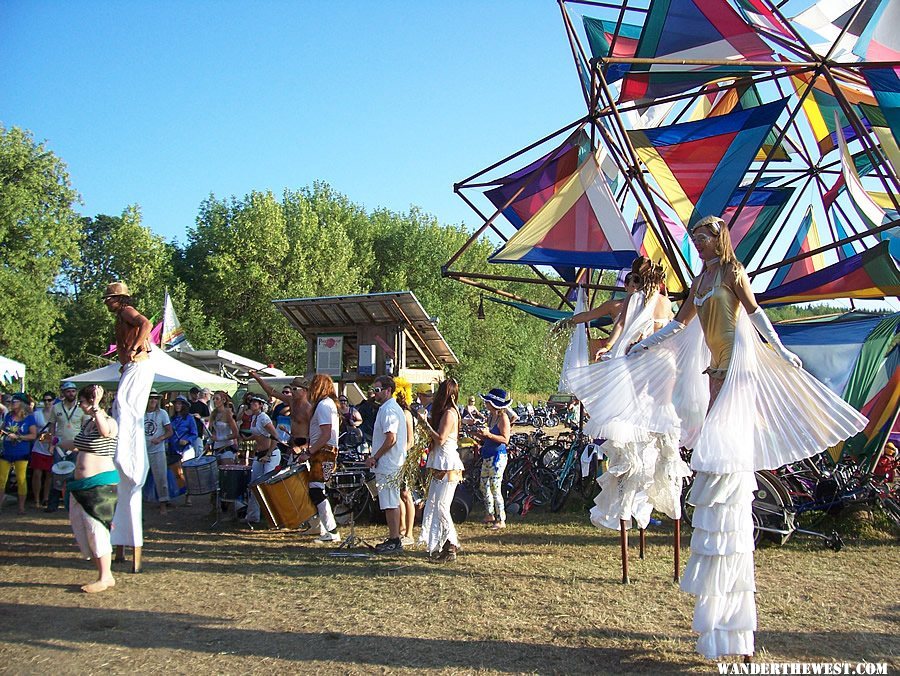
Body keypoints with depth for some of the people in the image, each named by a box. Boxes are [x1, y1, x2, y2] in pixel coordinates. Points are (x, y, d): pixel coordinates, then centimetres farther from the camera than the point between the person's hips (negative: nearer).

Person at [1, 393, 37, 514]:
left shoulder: (29, 418, -6)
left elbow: (34, 435, -9)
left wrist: (18, 437, -18)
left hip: (21, 454, -3)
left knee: (21, 479, 3)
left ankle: (21, 506, 13)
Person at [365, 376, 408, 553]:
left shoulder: (389, 410, -16)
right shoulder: (392, 408, 18)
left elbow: (391, 439, -23)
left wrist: (374, 457, -15)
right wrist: (375, 457, 16)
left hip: (388, 465, -11)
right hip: (391, 463, 11)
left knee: (390, 504, -7)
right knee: (392, 503, 14)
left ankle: (394, 542, -3)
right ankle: (394, 539, 20)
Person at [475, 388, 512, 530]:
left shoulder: (503, 417, -13)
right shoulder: (490, 416, 12)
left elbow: (505, 439, -20)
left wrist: (488, 434, -26)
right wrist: (481, 436, 2)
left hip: (497, 456, -9)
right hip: (487, 455, 9)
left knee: (495, 489, -6)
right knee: (484, 486, 15)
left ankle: (501, 520, 3)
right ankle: (490, 515, 29)